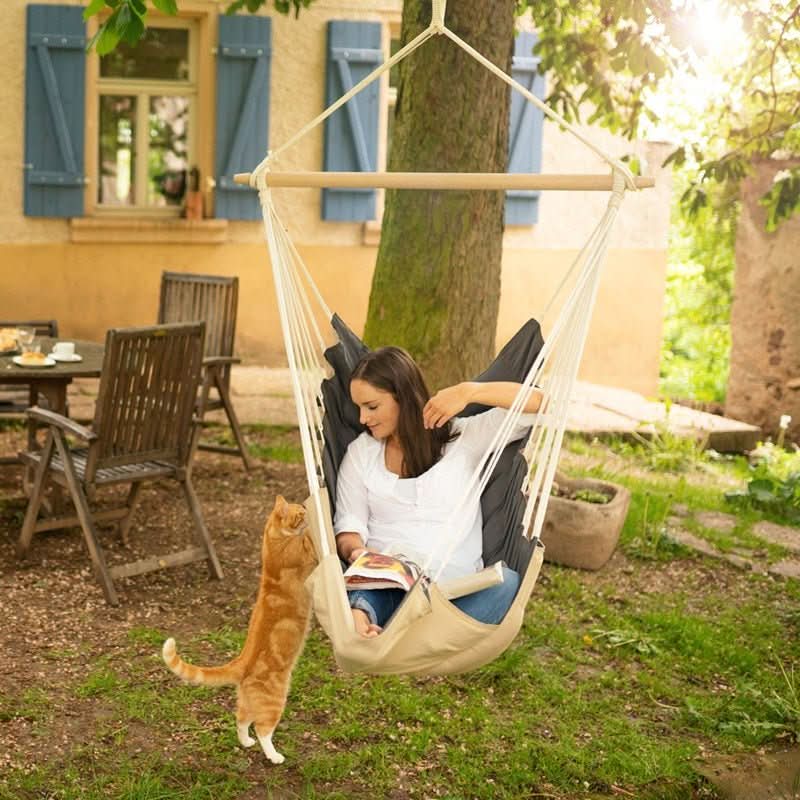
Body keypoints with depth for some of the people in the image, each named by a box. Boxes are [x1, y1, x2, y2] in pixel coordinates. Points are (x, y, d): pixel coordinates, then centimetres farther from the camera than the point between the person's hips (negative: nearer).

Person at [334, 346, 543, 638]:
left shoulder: (464, 437, 9)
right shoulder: (360, 453, 17)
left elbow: (539, 402, 1)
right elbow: (348, 527, 9)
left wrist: (469, 391, -11)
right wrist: (355, 551, -15)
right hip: (384, 589, 1)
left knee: (506, 581, -36)